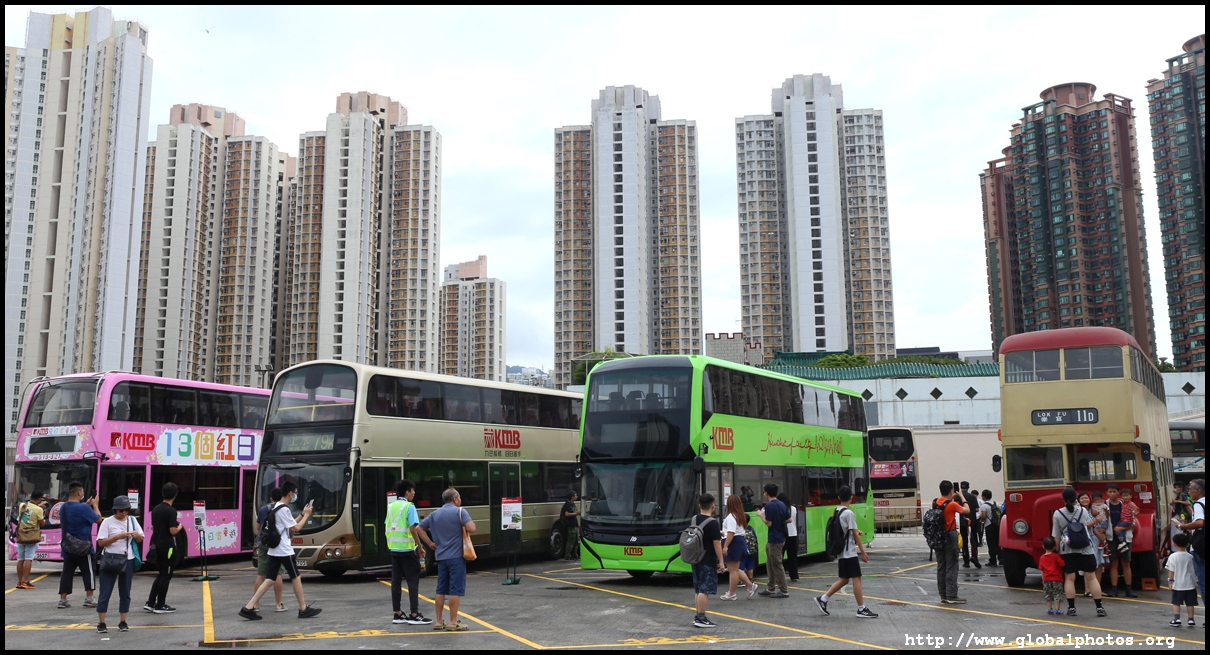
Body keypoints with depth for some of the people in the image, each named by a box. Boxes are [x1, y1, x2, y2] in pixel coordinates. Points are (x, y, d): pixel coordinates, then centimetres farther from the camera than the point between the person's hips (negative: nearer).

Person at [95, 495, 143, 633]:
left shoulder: (132, 520, 7)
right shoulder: (108, 522, -5)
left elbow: (140, 539, 11)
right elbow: (101, 542, -11)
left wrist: (136, 535, -12)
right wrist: (118, 536, -21)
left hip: (128, 560, 4)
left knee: (125, 593, 9)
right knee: (105, 592, -1)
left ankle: (122, 622, 17)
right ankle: (101, 623, 7)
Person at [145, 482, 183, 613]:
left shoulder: (156, 509, 8)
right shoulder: (171, 511, -17)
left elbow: (153, 527, 15)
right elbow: (173, 531, -20)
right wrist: (180, 527, -1)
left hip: (157, 545, 8)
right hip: (167, 546, -8)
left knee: (161, 574, 18)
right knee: (166, 576, 2)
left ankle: (150, 603, 16)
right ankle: (160, 606, 6)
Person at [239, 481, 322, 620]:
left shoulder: (276, 507, 14)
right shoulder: (284, 509, -17)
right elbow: (295, 528, -12)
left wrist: (302, 514, 16)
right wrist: (306, 515, -2)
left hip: (274, 550, 9)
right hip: (284, 550, -9)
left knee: (269, 579, 6)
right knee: (296, 577, 2)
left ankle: (248, 607, -1)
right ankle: (304, 609, 11)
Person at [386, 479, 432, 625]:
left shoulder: (390, 506, 11)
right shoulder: (409, 506, -11)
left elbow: (388, 528, 13)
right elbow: (413, 529, -17)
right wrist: (420, 547, -9)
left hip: (394, 549, 7)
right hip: (407, 549, -7)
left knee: (396, 581, 10)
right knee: (413, 581, -2)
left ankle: (397, 614, 14)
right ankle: (414, 615, -2)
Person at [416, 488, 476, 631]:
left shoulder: (435, 514, 11)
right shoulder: (460, 511, -8)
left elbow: (419, 528, 12)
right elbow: (471, 529, -19)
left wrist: (430, 543, 13)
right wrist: (468, 525, 2)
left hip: (441, 556, 6)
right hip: (456, 556, -6)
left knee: (441, 590, 11)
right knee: (456, 590, -3)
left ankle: (438, 622, 15)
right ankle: (453, 622, -3)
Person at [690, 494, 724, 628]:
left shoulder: (694, 519, 7)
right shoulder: (713, 522, -16)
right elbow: (716, 543, -17)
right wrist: (721, 562, -12)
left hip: (696, 559, 8)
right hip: (708, 561, -8)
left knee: (698, 589, 14)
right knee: (704, 590, -5)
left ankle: (698, 616, 20)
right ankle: (701, 618, -5)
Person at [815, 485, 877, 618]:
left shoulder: (837, 512, 9)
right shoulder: (849, 513, -15)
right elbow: (855, 534, -15)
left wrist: (856, 532, 21)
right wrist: (863, 552, -10)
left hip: (841, 552, 9)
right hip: (850, 552, -9)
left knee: (844, 579, 14)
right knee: (857, 579, -2)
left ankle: (822, 599, 12)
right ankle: (862, 609, 2)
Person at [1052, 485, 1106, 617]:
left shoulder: (1057, 514, -5)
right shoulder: (1083, 511, -2)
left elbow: (1056, 537, -1)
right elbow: (1086, 526, 13)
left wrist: (1057, 551, 10)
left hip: (1067, 550, -1)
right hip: (1085, 549, 1)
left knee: (1069, 579, 3)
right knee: (1091, 577, 5)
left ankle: (1071, 608, 3)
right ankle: (1099, 608, 4)